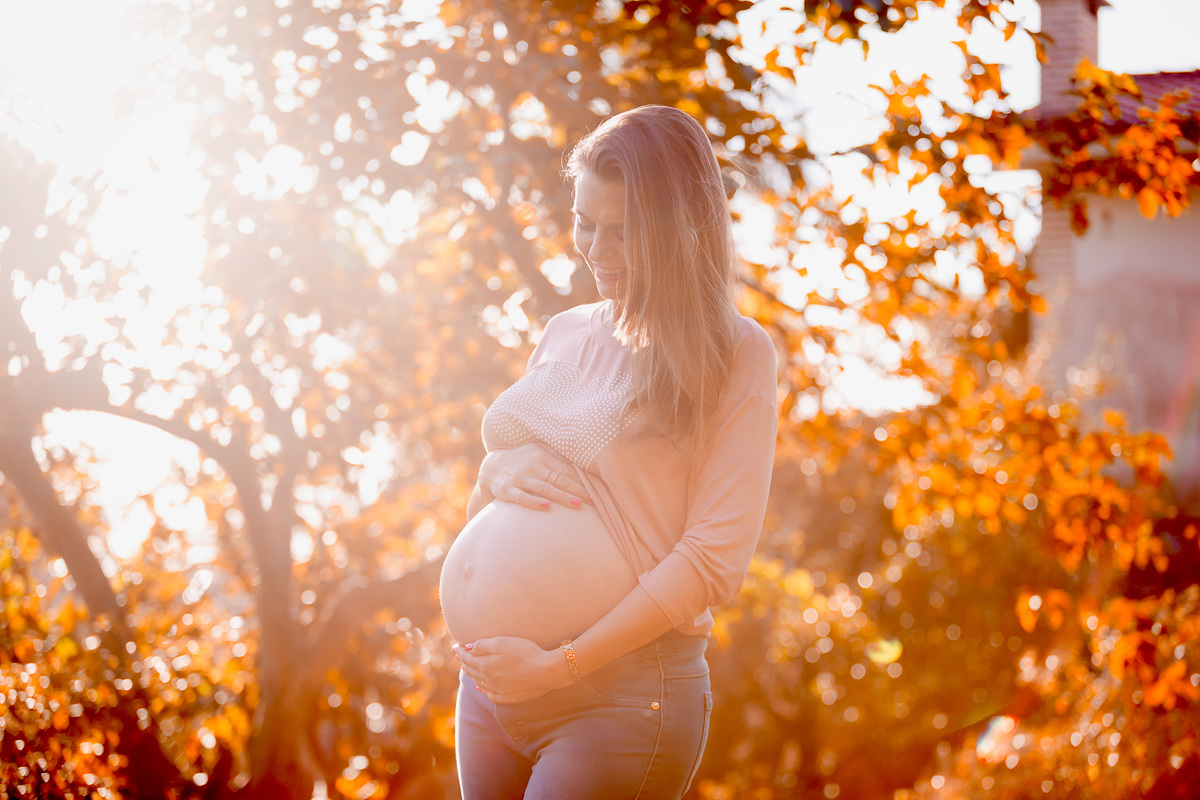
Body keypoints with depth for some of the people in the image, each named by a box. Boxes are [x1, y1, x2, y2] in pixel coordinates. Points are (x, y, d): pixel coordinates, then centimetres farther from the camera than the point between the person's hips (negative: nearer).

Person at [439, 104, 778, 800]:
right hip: (490, 686, 6)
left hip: (624, 697, -6)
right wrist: (497, 470, -3)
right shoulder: (566, 334, 13)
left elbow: (715, 558, -12)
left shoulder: (735, 355, -5)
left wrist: (557, 665, -15)